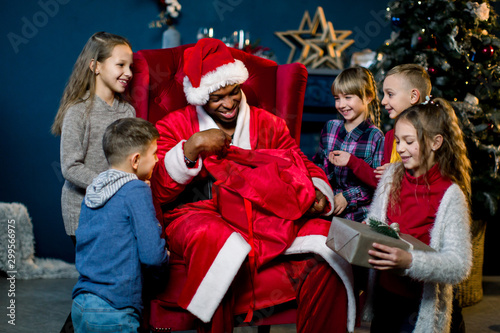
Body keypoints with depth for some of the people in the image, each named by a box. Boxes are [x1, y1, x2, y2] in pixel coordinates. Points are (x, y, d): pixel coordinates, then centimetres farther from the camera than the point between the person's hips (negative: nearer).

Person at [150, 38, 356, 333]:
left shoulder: (267, 124, 19)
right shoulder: (175, 126, 10)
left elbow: (304, 166, 15)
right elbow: (156, 192, -1)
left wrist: (318, 193, -9)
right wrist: (191, 148, -13)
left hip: (265, 217, 3)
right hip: (199, 216, -3)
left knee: (325, 238, -22)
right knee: (218, 241, -40)